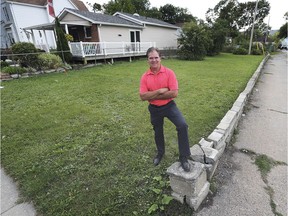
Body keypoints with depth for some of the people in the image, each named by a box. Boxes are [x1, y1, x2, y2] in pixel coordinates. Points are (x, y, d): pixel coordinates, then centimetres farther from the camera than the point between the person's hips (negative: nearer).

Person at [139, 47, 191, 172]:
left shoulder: (169, 73, -12)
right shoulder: (145, 77, -6)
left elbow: (174, 93, -20)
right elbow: (143, 96, -13)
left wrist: (152, 96, -17)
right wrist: (159, 91, -22)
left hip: (169, 106, -2)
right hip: (154, 109, 3)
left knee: (182, 125, -22)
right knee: (158, 132, 19)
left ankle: (183, 157, -4)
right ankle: (160, 152, 47)